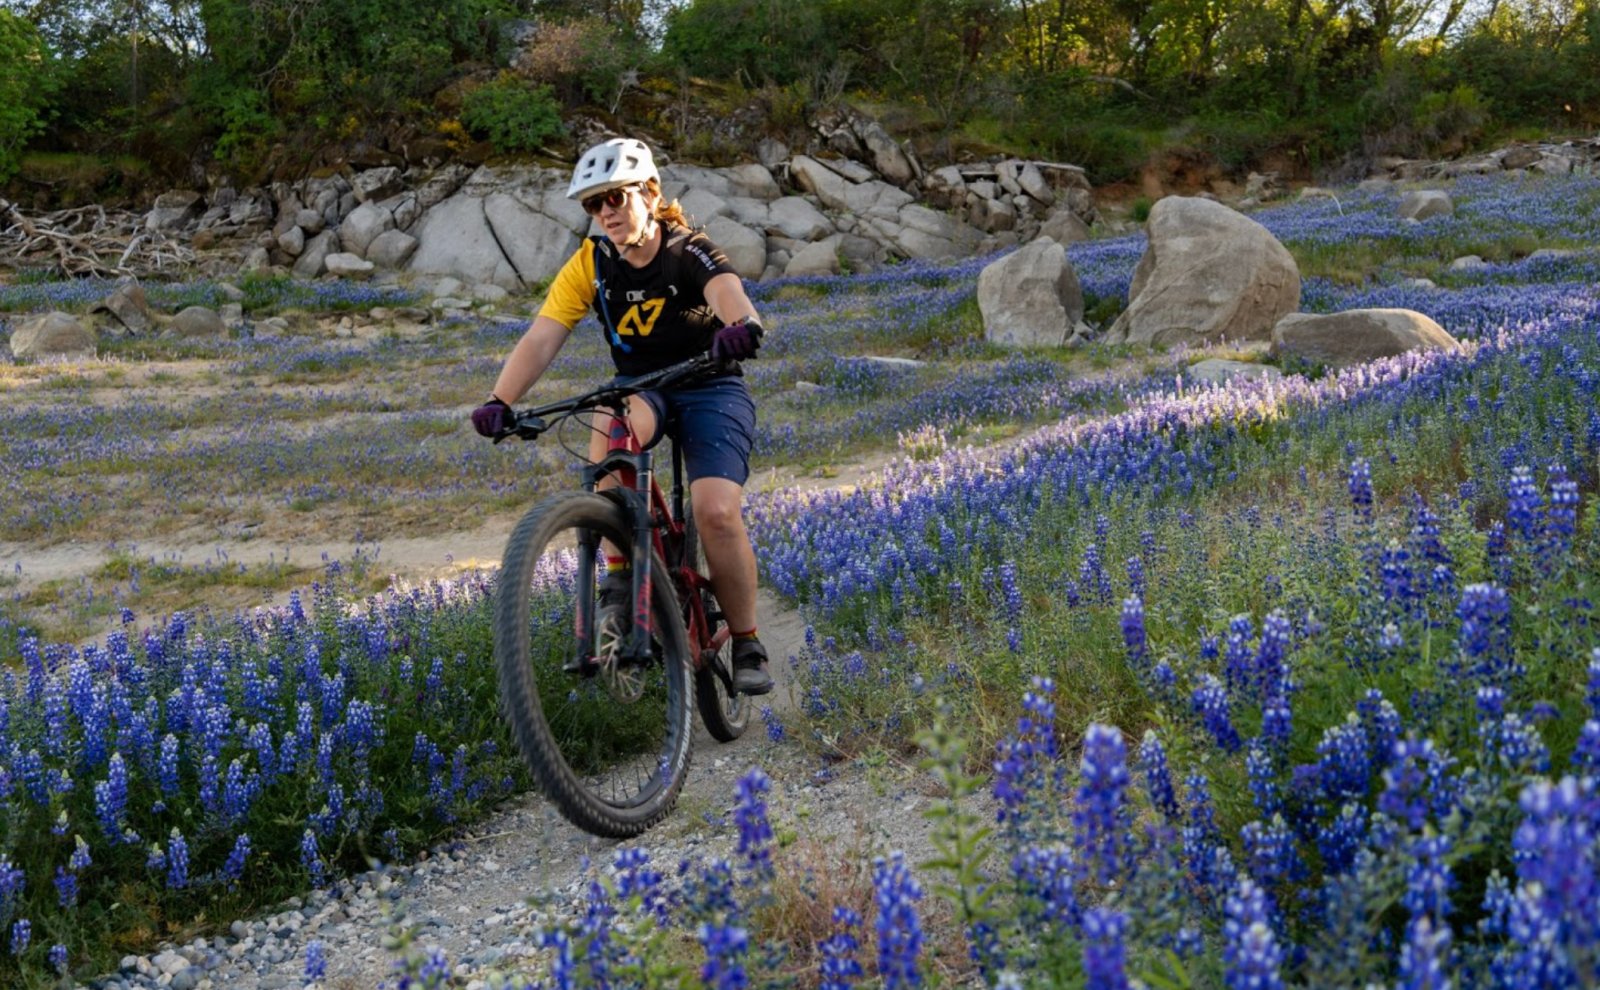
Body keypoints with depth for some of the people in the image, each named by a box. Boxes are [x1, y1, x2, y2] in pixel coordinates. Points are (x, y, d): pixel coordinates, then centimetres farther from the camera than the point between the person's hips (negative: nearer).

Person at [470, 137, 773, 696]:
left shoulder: (691, 253, -17)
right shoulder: (591, 265, -8)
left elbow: (728, 293, -39)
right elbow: (541, 339, -18)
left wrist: (741, 326, -64)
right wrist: (500, 402, -35)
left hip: (710, 391, -2)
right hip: (640, 390, 2)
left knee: (717, 513, -24)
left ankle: (747, 647, -4)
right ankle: (620, 575, -27)